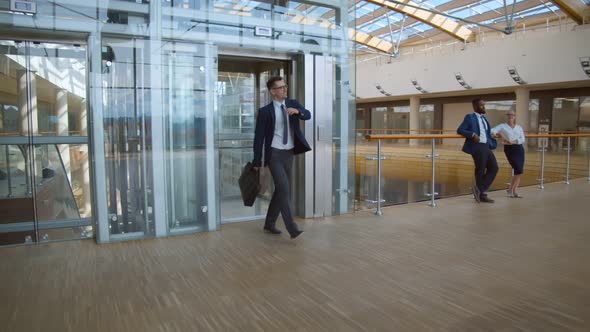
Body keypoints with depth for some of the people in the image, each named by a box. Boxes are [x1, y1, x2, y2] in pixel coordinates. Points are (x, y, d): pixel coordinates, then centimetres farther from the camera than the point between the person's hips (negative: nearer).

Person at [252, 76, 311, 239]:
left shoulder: (293, 104, 7)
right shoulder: (265, 111, -7)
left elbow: (308, 115, -7)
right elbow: (259, 137, -5)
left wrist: (297, 111, -30)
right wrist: (257, 161, -5)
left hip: (288, 154, 6)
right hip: (274, 154, -5)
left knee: (281, 190, 11)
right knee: (284, 189, -15)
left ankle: (269, 224, 25)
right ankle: (292, 228, -11)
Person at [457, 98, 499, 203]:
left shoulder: (483, 118, 19)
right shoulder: (470, 117, -4)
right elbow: (459, 130, -12)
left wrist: (491, 136, 12)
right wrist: (473, 135, -23)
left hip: (486, 146, 8)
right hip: (477, 147, -8)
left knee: (494, 167, 3)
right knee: (480, 170, -1)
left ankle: (479, 189, 7)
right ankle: (482, 194, 12)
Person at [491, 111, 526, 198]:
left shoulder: (519, 127, 13)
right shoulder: (502, 126, 3)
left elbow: (523, 139, 3)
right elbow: (492, 131, -8)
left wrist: (514, 141, -13)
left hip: (519, 149, 5)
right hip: (509, 149, -5)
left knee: (519, 171, 2)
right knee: (518, 171, -13)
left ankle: (514, 191, 11)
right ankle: (510, 190, 3)